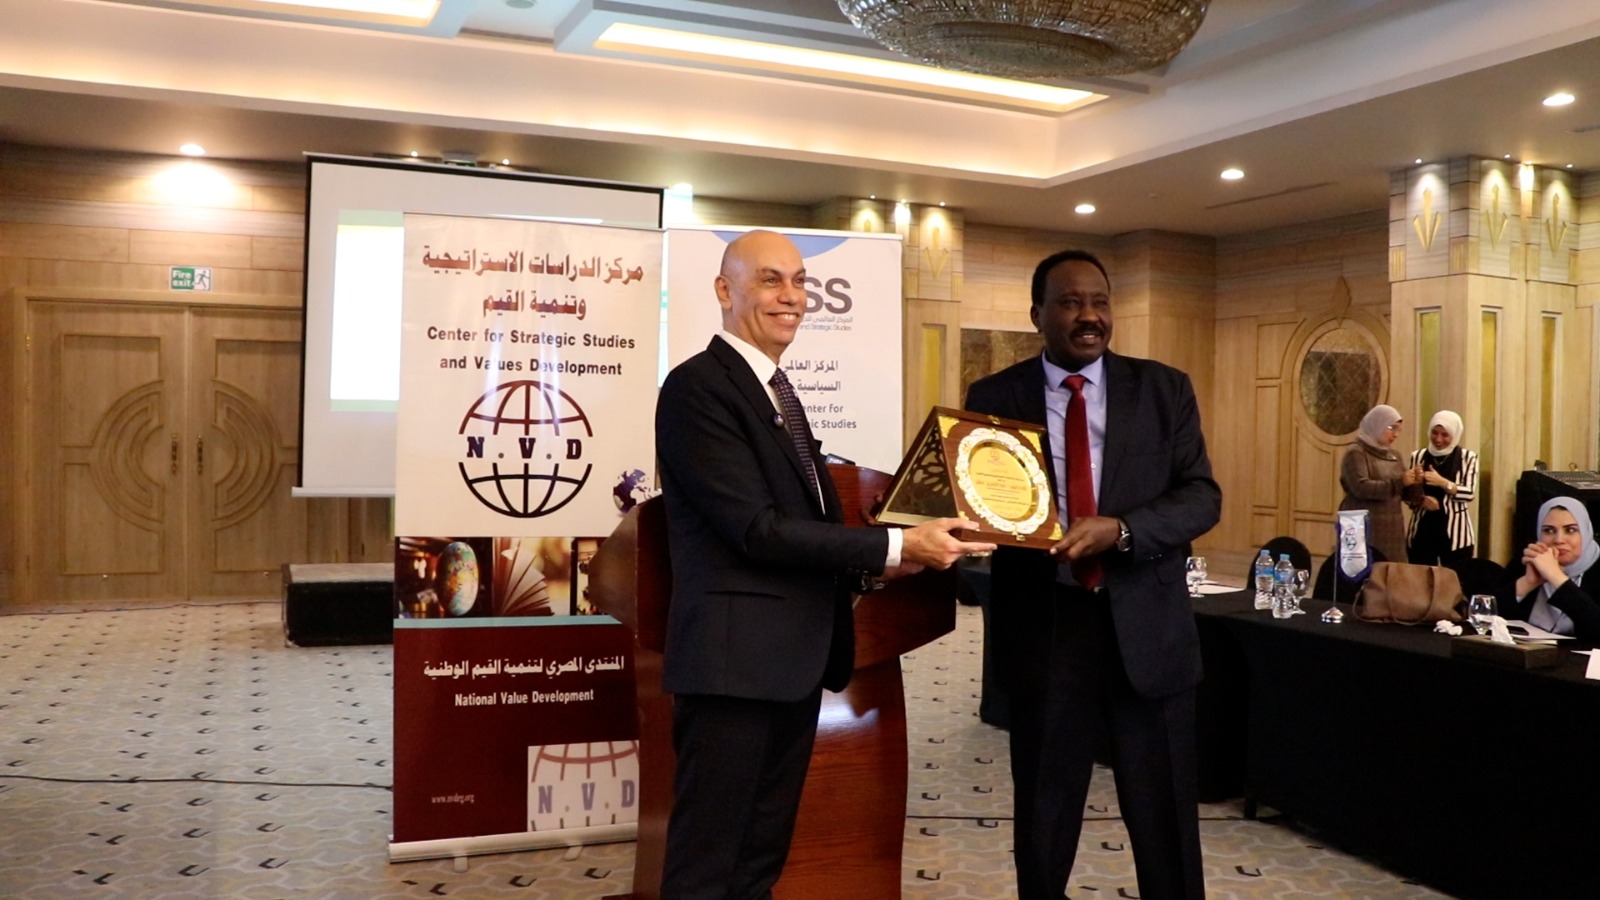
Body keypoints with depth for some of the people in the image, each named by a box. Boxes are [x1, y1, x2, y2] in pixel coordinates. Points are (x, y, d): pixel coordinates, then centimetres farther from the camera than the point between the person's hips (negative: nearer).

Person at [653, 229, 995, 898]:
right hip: (736, 658, -9)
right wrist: (895, 546, -18)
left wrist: (876, 558, 2)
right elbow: (756, 528, -20)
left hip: (794, 656, 9)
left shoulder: (777, 390, 17)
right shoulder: (697, 387, -13)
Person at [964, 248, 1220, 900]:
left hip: (1145, 626, 0)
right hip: (1041, 626, 0)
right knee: (1042, 817, 14)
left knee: (1165, 818, 11)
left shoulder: (1164, 389, 3)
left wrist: (1120, 529, -20)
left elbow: (1202, 497, -3)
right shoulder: (994, 397, 2)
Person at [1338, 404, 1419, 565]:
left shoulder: (1394, 456, 16)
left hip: (1391, 531, 7)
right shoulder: (1356, 453, -6)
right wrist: (1398, 482, -23)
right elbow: (1361, 488, -20)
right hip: (1364, 531, -7)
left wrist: (1413, 483, -5)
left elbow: (1404, 492, 17)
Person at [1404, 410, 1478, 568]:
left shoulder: (1468, 457, 0)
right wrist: (1421, 500, -14)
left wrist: (1442, 482, -22)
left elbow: (1469, 494, -9)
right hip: (1422, 531, 2)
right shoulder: (1418, 456, 6)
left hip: (1455, 533, -2)